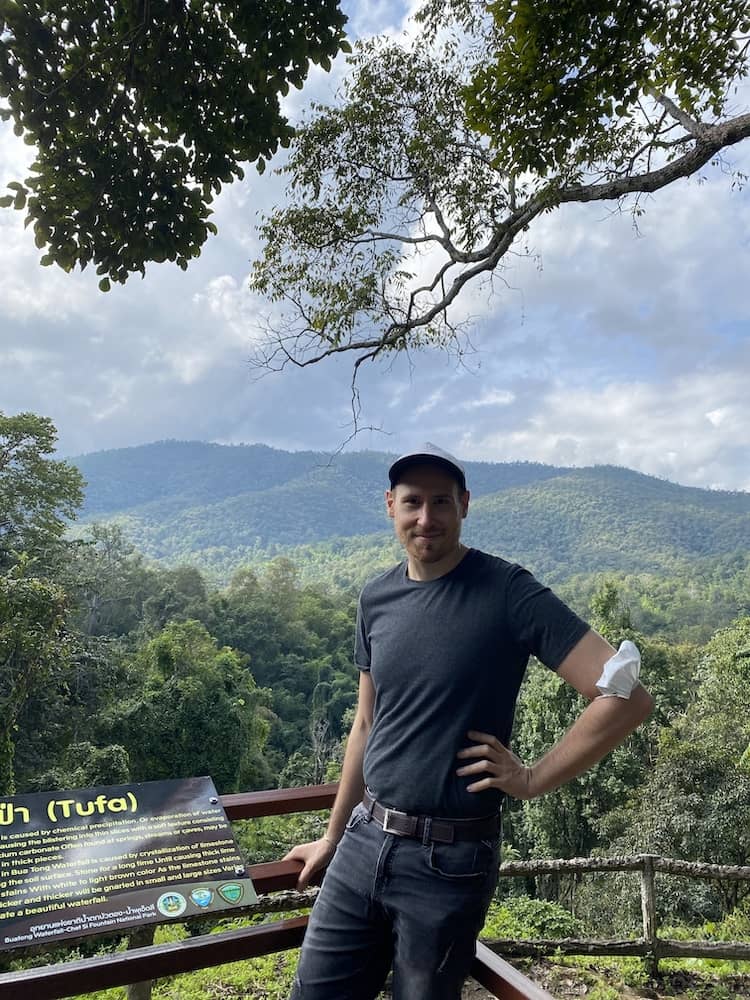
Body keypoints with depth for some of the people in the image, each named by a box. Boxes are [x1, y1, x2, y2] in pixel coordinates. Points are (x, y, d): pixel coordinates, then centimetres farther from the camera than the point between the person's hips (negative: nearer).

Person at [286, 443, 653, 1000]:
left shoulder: (507, 592, -15)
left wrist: (534, 780, -14)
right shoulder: (377, 599, 1)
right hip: (364, 842, 5)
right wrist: (332, 837, 17)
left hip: (450, 860, -5)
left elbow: (627, 695, -19)